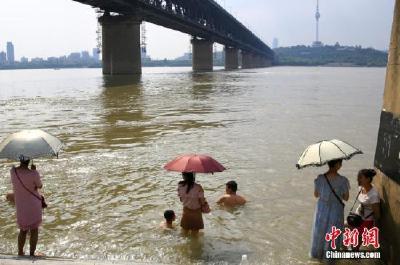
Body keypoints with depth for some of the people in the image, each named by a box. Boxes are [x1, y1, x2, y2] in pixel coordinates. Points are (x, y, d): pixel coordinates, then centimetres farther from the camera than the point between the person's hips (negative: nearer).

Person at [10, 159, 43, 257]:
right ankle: (32, 254, 13)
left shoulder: (12, 171, -11)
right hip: (34, 205, -4)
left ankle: (20, 253, 28)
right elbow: (40, 186, -5)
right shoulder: (33, 174, -24)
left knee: (23, 230, 22)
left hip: (20, 206, 4)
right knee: (34, 230, 10)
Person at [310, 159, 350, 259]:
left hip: (322, 210, 2)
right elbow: (346, 198, -8)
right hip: (336, 211, -1)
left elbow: (316, 195, -4)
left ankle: (317, 253, 44)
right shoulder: (343, 180, -22)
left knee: (319, 232, 24)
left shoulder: (320, 179, -19)